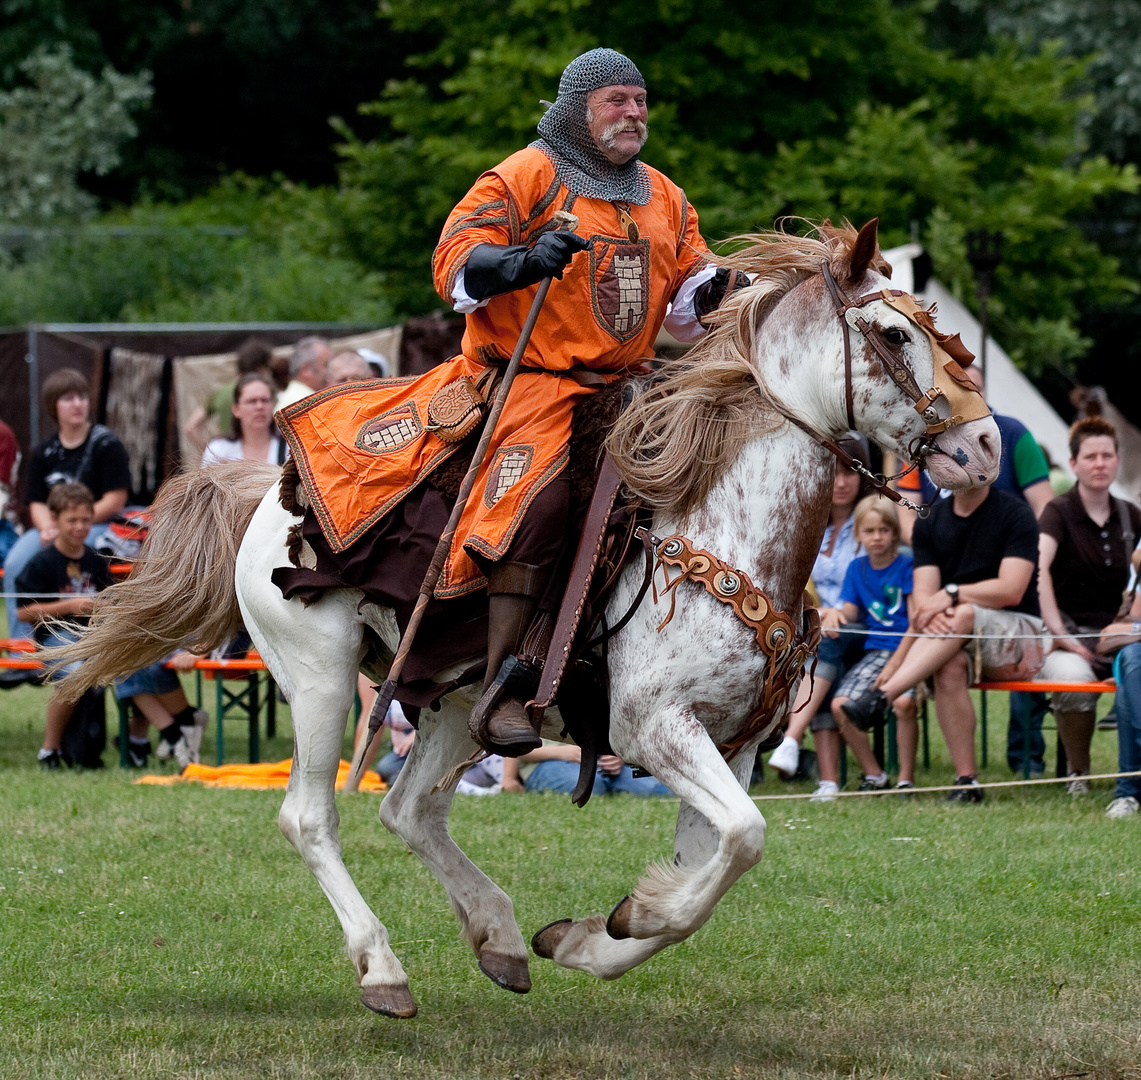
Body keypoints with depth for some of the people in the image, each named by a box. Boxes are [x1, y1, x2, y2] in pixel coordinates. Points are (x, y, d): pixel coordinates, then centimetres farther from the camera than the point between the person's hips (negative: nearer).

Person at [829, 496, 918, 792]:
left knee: (903, 703, -33)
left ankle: (906, 777, -15)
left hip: (908, 649, -5)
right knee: (840, 706, -17)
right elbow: (852, 612, 16)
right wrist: (837, 614, -10)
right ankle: (873, 774, 1)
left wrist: (895, 665, -15)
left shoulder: (906, 565, -4)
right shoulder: (857, 568, 13)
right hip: (875, 649, 5)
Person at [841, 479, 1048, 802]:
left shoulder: (1015, 515, -3)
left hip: (1019, 638, -3)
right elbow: (924, 594, 1)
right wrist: (933, 613, -23)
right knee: (949, 667, -34)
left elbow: (1011, 590, -13)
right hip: (959, 642, 3)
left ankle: (880, 696, -47)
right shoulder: (931, 521, 10)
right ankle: (966, 781, -34)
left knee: (962, 616, -36)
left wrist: (952, 594, -19)